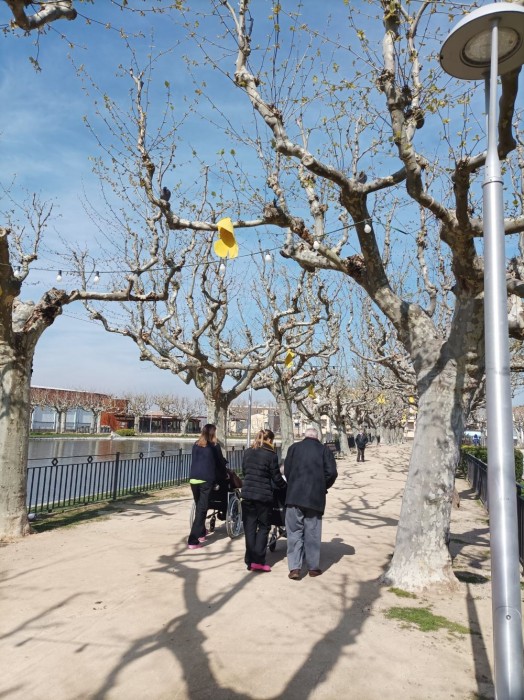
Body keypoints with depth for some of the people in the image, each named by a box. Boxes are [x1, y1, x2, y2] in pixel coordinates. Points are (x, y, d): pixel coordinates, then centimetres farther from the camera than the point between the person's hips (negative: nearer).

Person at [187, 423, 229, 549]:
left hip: (193, 479, 5)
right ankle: (193, 540, -8)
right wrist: (225, 475, 25)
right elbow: (220, 462, 8)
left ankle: (201, 533, 31)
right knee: (202, 508, -3)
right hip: (206, 480, -5)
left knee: (198, 507, 18)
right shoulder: (214, 446, -1)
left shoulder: (196, 445, 11)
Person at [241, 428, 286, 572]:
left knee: (249, 527, 10)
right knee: (264, 527, 8)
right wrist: (285, 485, 13)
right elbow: (276, 477, -5)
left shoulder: (247, 453, 6)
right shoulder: (271, 455, -10)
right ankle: (258, 560, 3)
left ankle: (250, 561, 13)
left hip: (247, 493, 4)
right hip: (263, 495, -4)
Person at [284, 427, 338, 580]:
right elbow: (331, 472, -5)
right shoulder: (324, 449, 4)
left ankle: (295, 568, 0)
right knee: (312, 533, 10)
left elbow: (286, 471, 4)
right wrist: (323, 487, 11)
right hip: (315, 497, 0)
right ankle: (313, 567, 17)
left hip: (294, 495, 0)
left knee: (294, 531, 5)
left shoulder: (294, 447, 6)